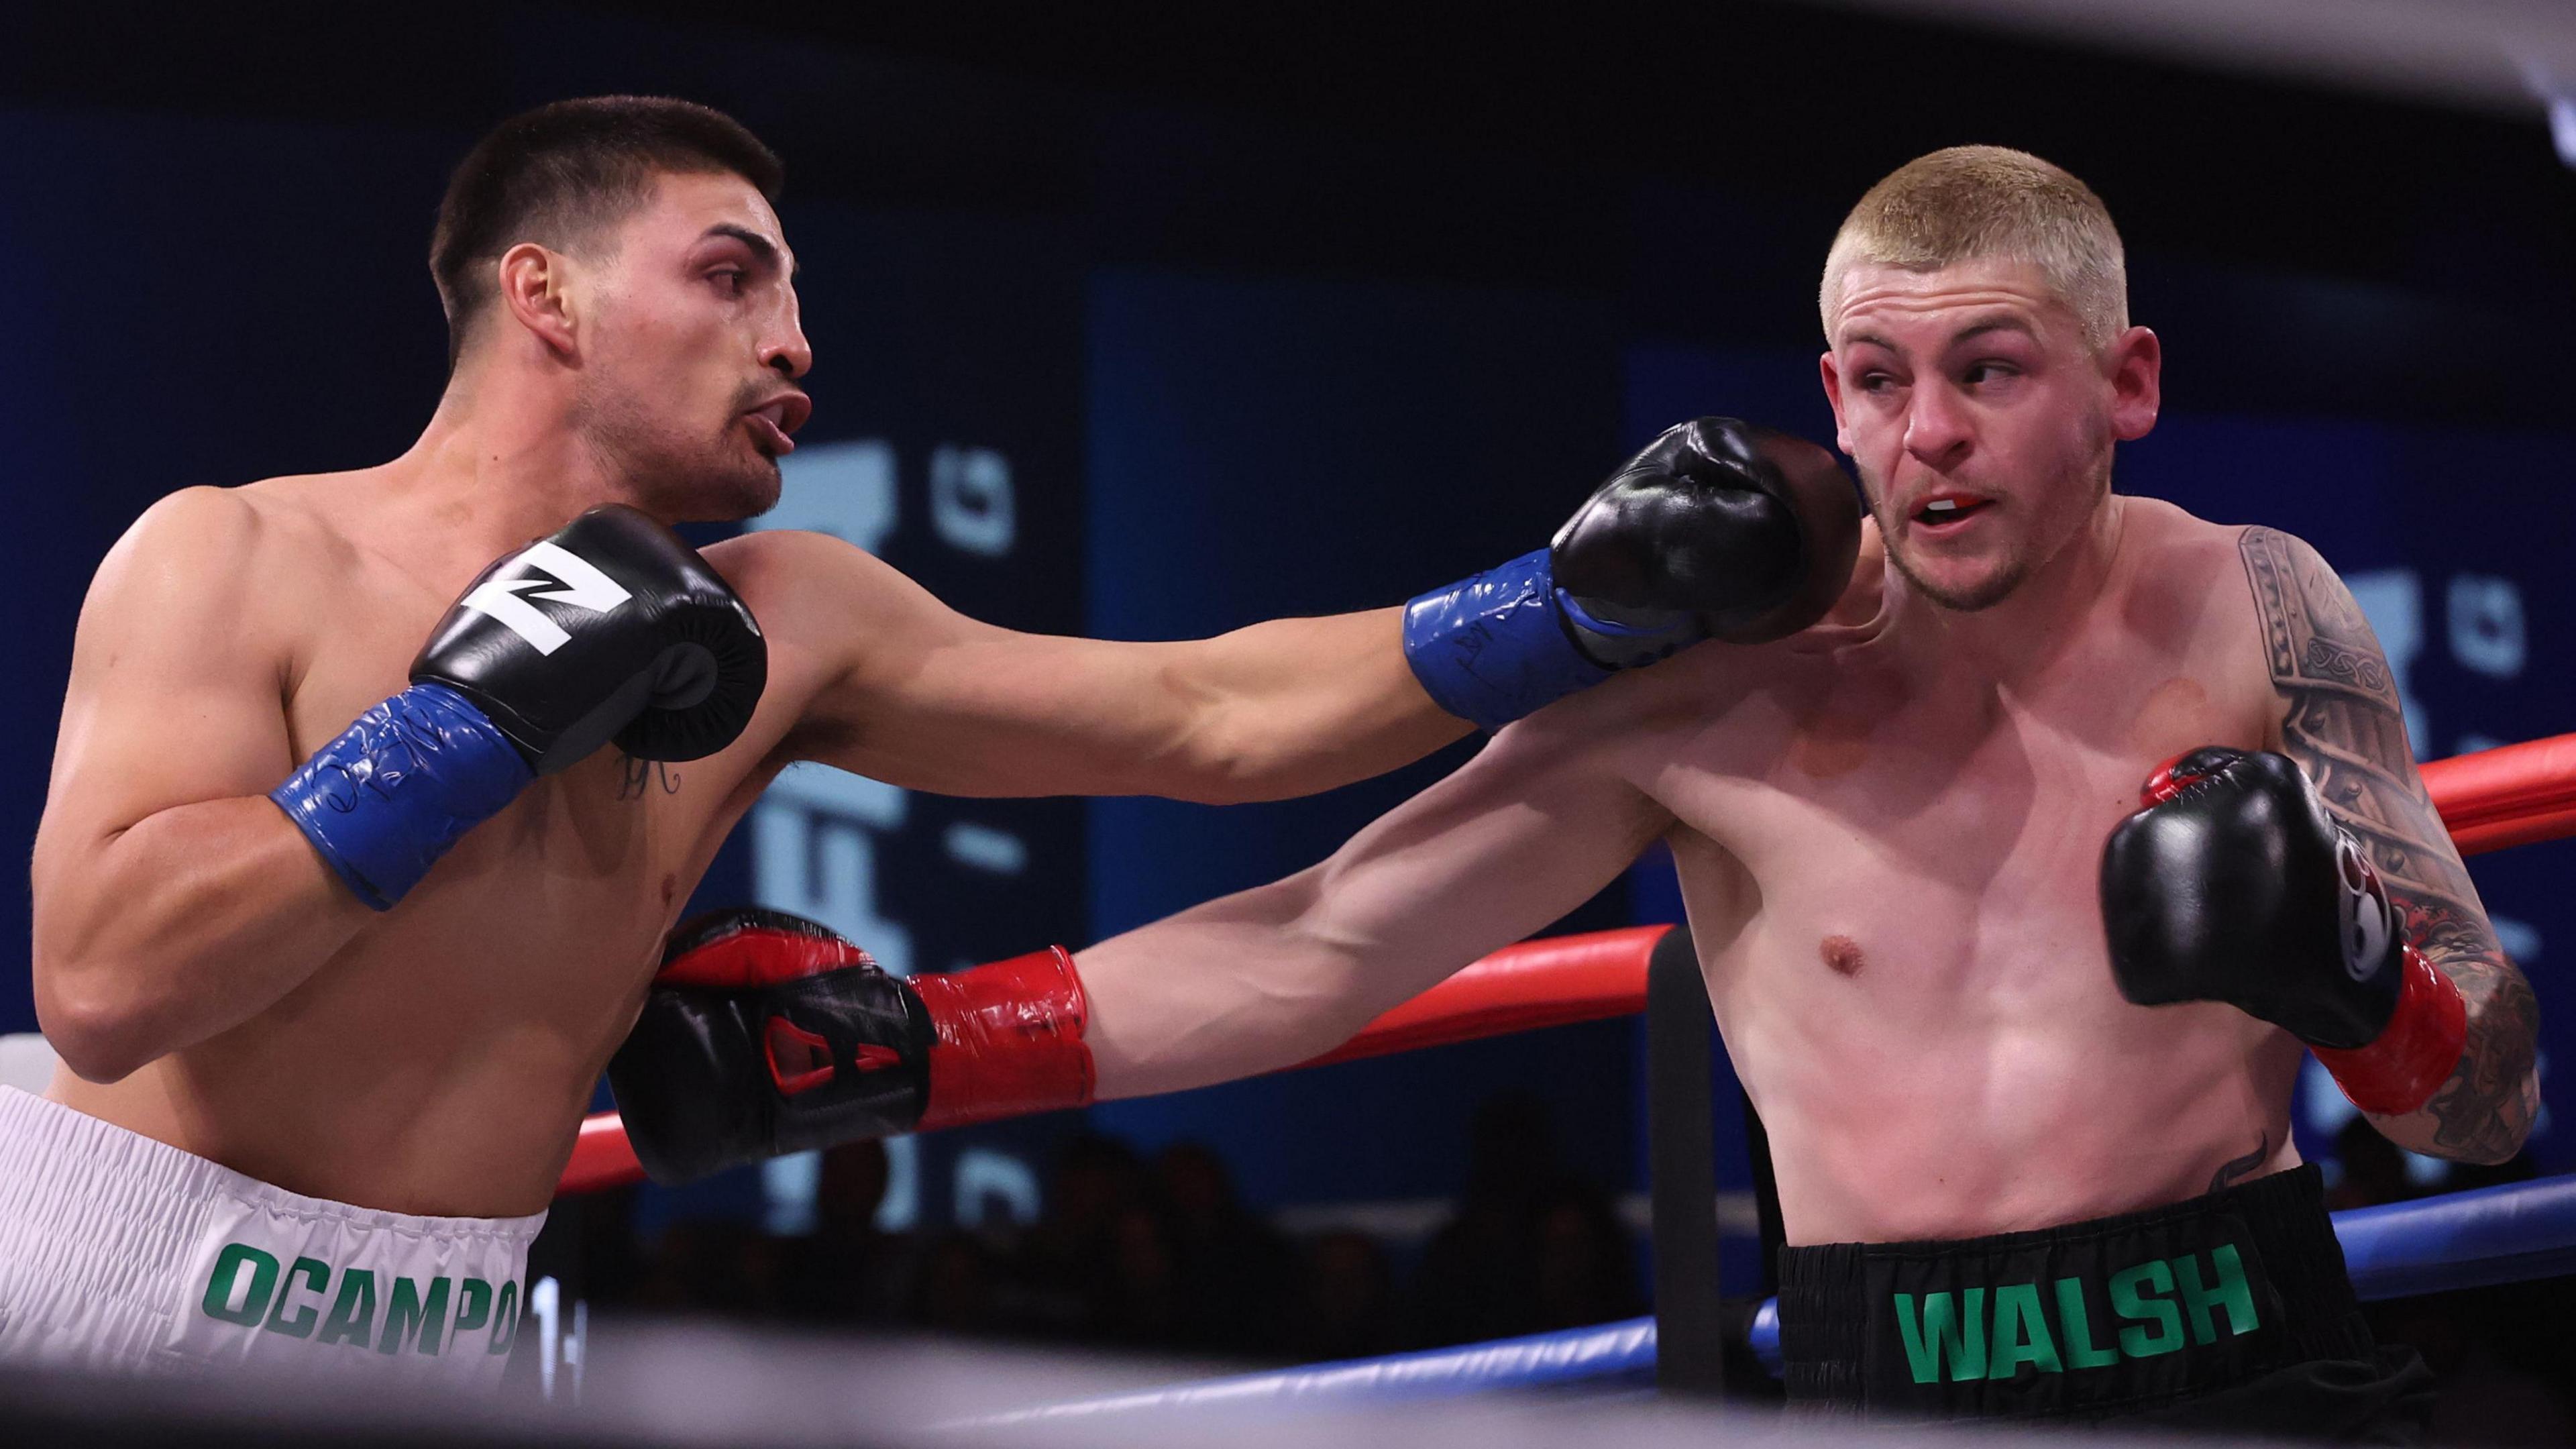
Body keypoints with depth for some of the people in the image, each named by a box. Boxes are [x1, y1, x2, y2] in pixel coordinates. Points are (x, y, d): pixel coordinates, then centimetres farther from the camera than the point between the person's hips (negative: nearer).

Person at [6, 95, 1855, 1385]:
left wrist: (1580, 610, 1)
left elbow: (1215, 716, 7)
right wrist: (484, 719, -19)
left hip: (431, 1362, 5)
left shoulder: (781, 628, 6)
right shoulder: (238, 562, -7)